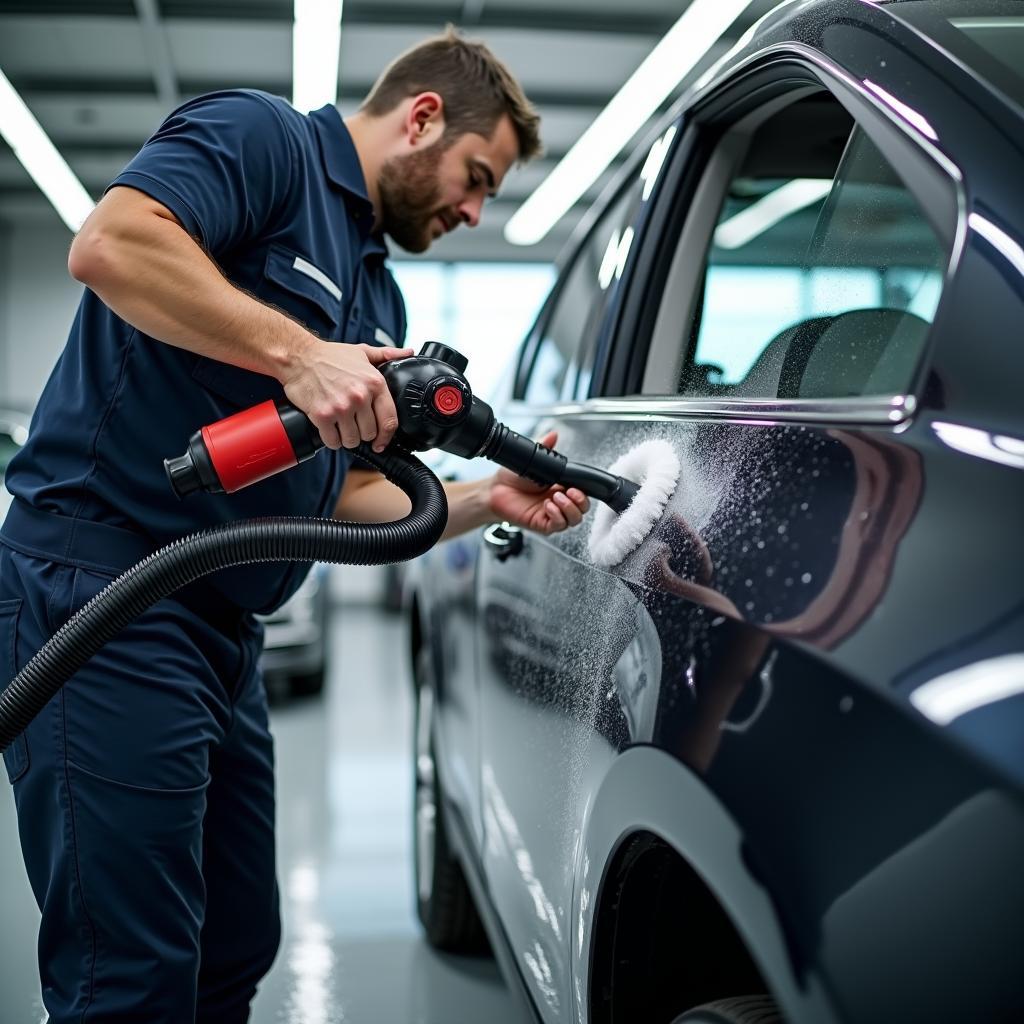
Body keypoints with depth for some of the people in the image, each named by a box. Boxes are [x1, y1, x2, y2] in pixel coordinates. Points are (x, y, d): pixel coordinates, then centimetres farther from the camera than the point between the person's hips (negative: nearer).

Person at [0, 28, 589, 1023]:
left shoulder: (379, 300, 22)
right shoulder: (258, 137, -3)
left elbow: (344, 495, 19)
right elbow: (108, 243, -22)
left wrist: (487, 499, 7)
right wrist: (296, 353, -24)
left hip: (223, 631, 10)